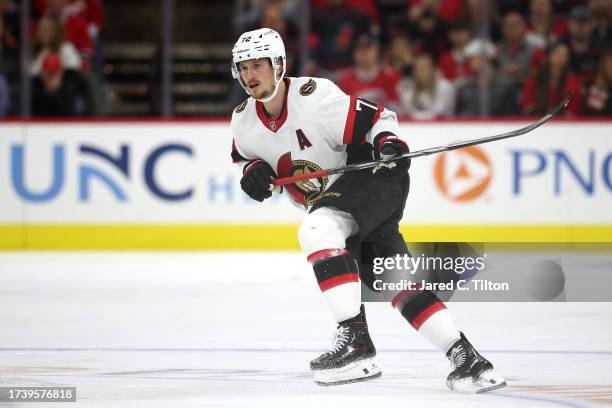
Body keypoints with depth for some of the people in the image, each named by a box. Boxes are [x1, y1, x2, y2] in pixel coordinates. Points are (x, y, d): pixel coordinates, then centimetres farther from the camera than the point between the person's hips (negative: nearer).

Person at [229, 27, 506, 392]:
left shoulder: (315, 97, -21)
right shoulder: (244, 122, 0)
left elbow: (378, 118, -15)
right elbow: (251, 156, 18)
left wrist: (390, 142, -35)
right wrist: (254, 171, -5)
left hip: (374, 178, -8)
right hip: (331, 197, 8)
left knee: (317, 231, -31)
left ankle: (356, 340, -34)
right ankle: (465, 357, -1)